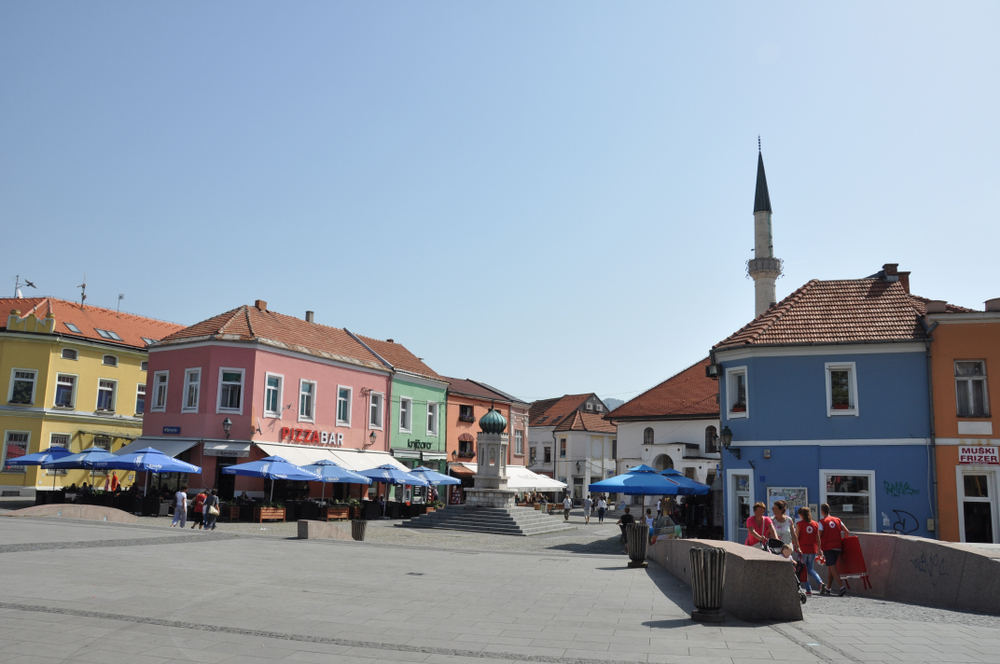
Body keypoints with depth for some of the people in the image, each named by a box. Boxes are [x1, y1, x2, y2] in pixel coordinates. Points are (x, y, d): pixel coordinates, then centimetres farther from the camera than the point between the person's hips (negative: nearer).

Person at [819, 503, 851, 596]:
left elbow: (818, 537, -9)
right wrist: (842, 541, 17)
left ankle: (842, 587, -25)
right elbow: (847, 532, 6)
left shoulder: (822, 522, -3)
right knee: (830, 567, 15)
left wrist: (819, 549, 0)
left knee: (832, 567, -9)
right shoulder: (837, 520, 12)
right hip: (838, 546, 6)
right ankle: (828, 589, 21)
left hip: (828, 547, -6)